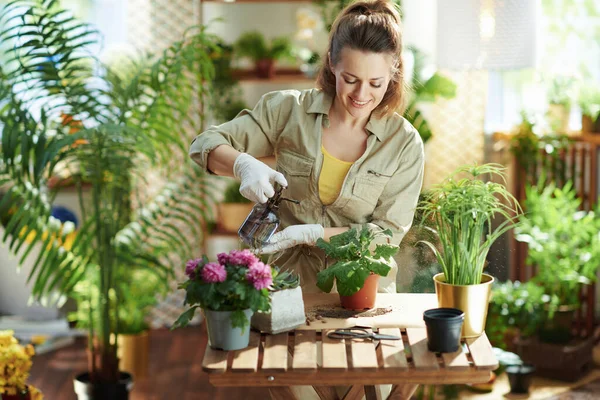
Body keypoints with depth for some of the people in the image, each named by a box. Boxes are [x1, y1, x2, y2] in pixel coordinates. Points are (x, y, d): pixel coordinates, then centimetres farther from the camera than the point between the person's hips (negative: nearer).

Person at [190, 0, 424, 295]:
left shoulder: (405, 143, -3)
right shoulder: (289, 110, -2)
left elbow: (388, 233, -3)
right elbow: (206, 144, 0)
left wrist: (312, 234, -17)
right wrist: (244, 165, -23)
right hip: (288, 280, 0)